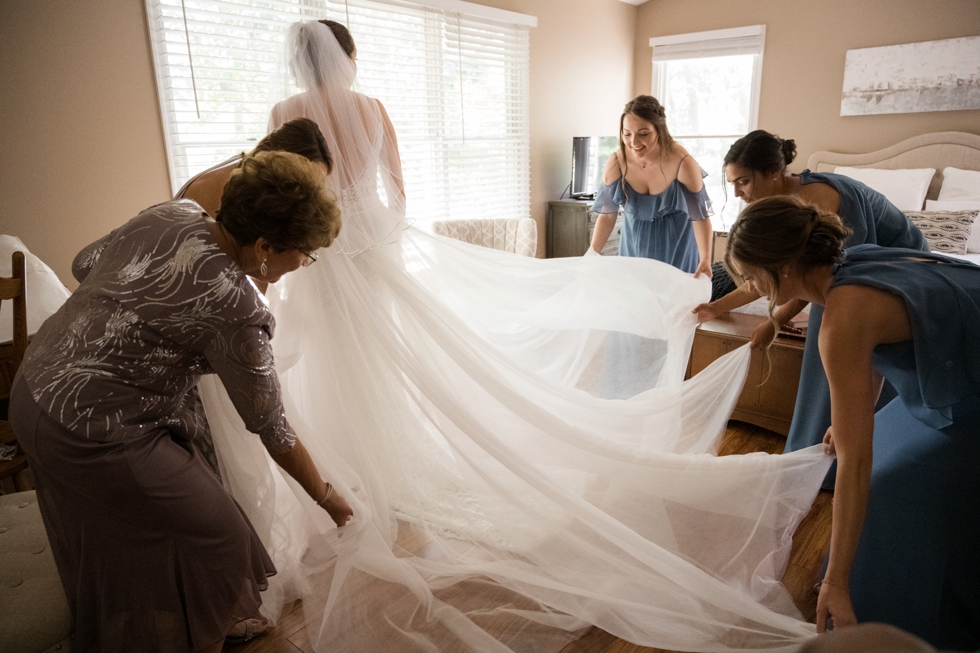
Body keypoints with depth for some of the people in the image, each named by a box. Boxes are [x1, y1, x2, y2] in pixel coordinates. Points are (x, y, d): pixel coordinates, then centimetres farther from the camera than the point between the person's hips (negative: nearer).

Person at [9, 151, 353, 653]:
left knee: (104, 547, 30)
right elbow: (270, 427, -16)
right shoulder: (233, 306, -26)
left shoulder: (169, 212, -4)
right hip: (93, 436, -9)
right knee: (217, 540, 7)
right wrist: (325, 496, -2)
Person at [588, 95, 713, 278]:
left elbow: (700, 215, -18)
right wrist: (591, 254, -15)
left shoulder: (682, 163, -24)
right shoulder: (616, 163, -17)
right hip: (634, 246, 3)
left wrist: (705, 260, -30)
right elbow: (607, 214, -7)